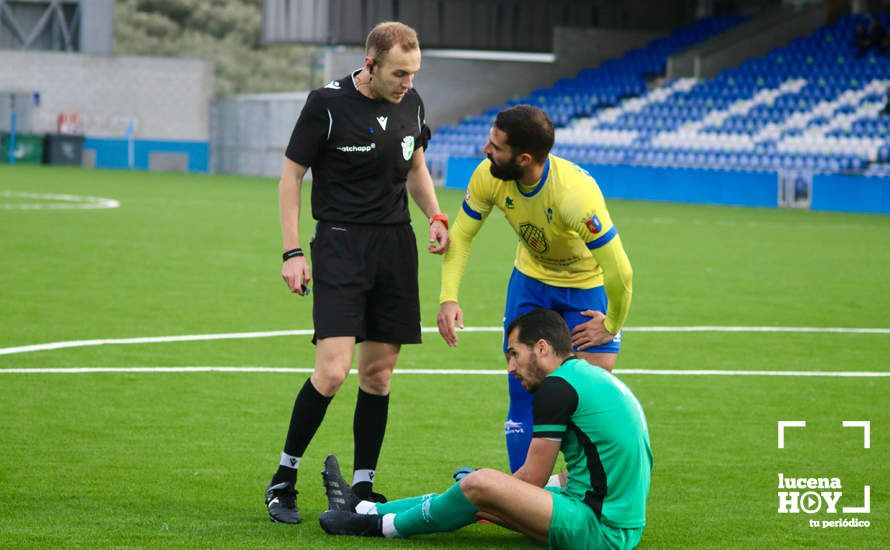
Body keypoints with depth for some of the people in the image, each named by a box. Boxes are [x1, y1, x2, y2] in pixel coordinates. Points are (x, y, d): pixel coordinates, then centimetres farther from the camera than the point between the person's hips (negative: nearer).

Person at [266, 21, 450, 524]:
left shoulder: (411, 103, 5)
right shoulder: (328, 104, -11)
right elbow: (291, 175, -4)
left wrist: (436, 217, 4)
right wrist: (292, 252, -9)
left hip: (396, 244, 5)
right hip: (340, 243, -5)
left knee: (378, 372, 5)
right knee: (332, 372, -15)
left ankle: (362, 489, 13)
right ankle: (284, 478, 1)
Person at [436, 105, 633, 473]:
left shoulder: (576, 194, -39)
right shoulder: (489, 177, -23)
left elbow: (619, 272, -33)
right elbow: (461, 235, -6)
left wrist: (611, 327, -19)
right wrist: (449, 297, -17)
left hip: (589, 285, -4)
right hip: (531, 278, 4)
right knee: (522, 387, -1)